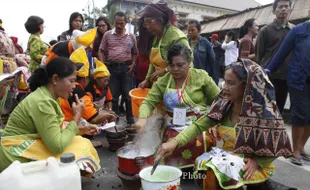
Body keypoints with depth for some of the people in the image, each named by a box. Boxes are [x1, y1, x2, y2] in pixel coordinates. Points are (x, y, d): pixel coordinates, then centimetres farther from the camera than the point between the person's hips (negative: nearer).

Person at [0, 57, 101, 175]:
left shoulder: (50, 97, 3)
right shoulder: (42, 102, -26)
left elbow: (54, 129, 9)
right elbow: (58, 146, -29)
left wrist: (81, 130, -2)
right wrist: (77, 117, -20)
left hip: (30, 146, 9)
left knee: (81, 143, 3)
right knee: (80, 148, -14)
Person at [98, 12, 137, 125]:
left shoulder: (131, 36, 7)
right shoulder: (107, 35, 6)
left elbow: (135, 53, 12)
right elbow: (101, 51, 7)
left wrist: (133, 64, -2)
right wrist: (102, 65, -5)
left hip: (126, 67, 0)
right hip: (112, 67, 0)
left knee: (128, 94, 6)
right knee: (113, 95, 9)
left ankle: (130, 119, 19)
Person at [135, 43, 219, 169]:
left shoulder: (201, 76, -1)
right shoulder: (162, 82, 4)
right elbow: (148, 102, -2)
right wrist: (142, 118, -22)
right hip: (174, 128, 2)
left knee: (197, 143, -31)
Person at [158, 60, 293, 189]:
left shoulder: (264, 112, -19)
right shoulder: (224, 105, -7)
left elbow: (276, 147, -9)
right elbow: (199, 125, -11)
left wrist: (257, 162, -23)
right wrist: (175, 142, -24)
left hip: (253, 164, -4)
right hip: (227, 157, 4)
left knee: (213, 175, -25)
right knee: (201, 169, -21)